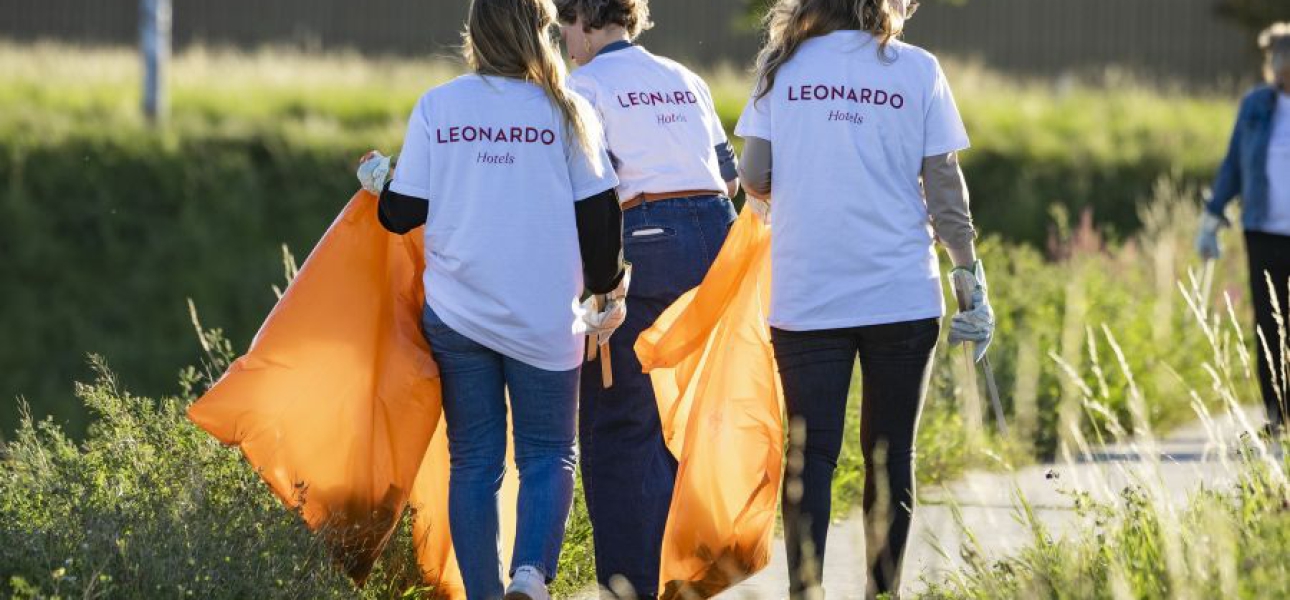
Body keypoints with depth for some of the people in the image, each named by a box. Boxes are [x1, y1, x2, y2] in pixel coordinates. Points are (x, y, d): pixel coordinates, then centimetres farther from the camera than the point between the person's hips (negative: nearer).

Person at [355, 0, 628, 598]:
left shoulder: (437, 107, -1)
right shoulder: (565, 111, -3)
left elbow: (405, 212, 0)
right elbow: (598, 212, -1)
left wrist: (378, 183, 22)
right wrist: (608, 288, 14)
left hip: (457, 316, 1)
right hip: (544, 319, -1)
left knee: (473, 463, 11)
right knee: (549, 455, 8)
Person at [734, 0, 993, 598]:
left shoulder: (784, 66, 3)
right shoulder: (917, 70, 0)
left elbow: (754, 177, 1)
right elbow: (944, 186, -2)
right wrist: (969, 275, 5)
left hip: (805, 296, 1)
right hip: (902, 295, -1)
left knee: (810, 456, 1)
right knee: (890, 455, 9)